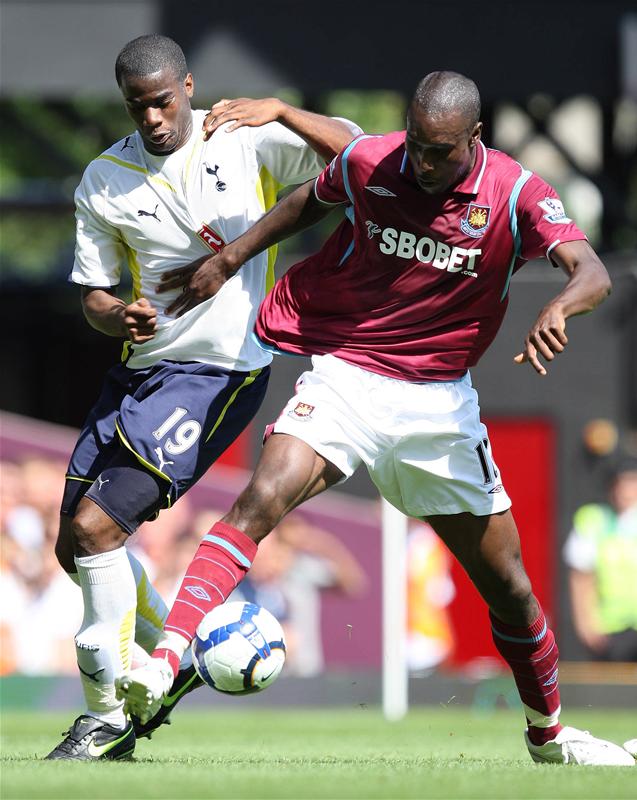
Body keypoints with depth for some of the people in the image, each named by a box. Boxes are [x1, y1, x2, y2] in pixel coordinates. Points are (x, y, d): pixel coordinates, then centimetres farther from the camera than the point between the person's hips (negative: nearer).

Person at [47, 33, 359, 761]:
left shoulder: (245, 139, -5)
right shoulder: (104, 181, 3)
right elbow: (93, 294, 7)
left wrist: (282, 112, -21)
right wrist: (118, 317, -16)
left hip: (219, 372, -6)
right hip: (140, 368, 6)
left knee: (95, 526, -16)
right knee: (75, 545, 6)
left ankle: (109, 716, -6)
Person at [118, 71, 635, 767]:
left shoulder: (517, 195, -11)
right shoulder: (367, 163, -7)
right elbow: (309, 201, 16)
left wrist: (558, 308, -46)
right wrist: (228, 260, 12)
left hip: (441, 404, 1)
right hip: (344, 375, -1)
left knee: (508, 588, 7)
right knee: (261, 500, -29)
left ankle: (548, 733, 31)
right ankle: (163, 662, -39)